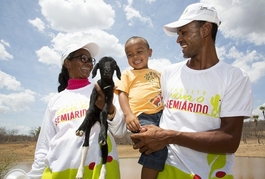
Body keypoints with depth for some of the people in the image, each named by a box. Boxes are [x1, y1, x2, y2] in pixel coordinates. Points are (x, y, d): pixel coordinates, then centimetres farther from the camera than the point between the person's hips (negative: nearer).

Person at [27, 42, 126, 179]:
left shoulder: (102, 91, 3)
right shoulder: (55, 101, 7)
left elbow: (120, 131, -4)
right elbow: (44, 145, 10)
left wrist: (109, 109, -22)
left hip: (98, 166, -1)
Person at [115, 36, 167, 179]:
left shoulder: (157, 74, 28)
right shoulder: (127, 74, 17)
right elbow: (122, 94, 4)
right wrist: (128, 115, -14)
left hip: (161, 113, 5)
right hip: (142, 116, -5)